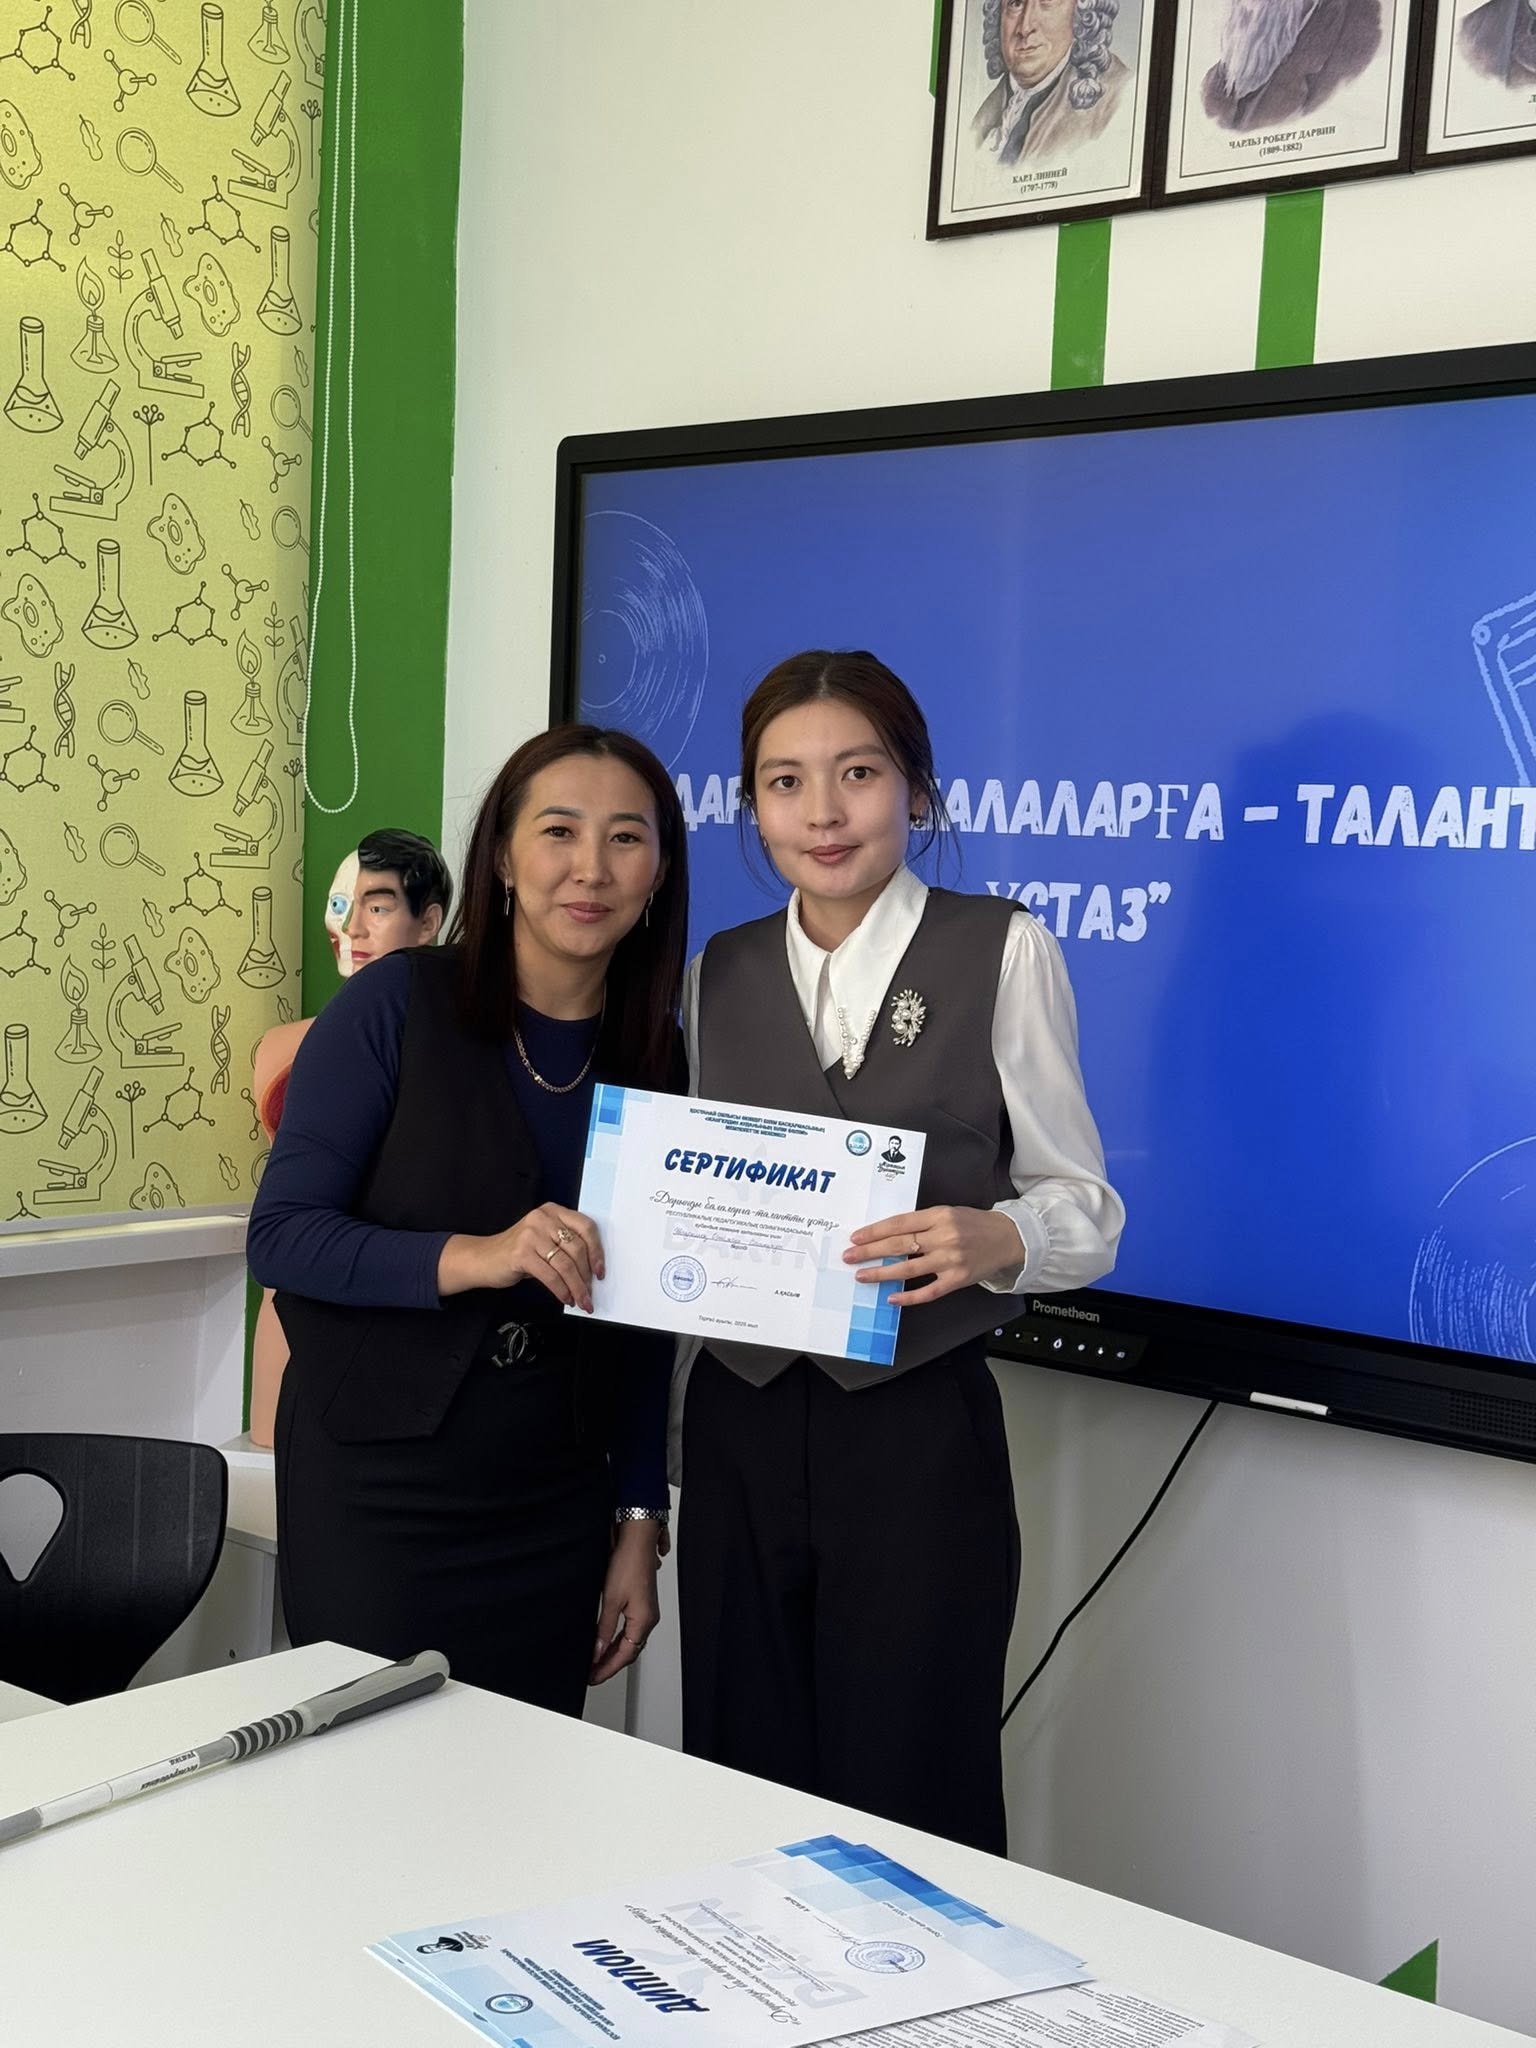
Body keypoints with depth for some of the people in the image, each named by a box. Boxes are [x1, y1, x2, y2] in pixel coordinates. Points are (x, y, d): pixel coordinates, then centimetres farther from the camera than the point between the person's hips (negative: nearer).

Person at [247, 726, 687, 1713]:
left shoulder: (656, 1056, 4)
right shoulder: (399, 1003, -8)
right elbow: (282, 1236, -12)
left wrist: (639, 1525, 7)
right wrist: (473, 1257, -26)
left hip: (555, 1509, 4)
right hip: (377, 1490, -3)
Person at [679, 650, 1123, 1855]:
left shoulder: (1001, 952, -3)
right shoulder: (717, 976, 10)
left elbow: (1085, 1208, -2)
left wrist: (994, 1240, -22)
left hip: (919, 1431, -4)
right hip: (742, 1428, 4)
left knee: (909, 1820, 1)